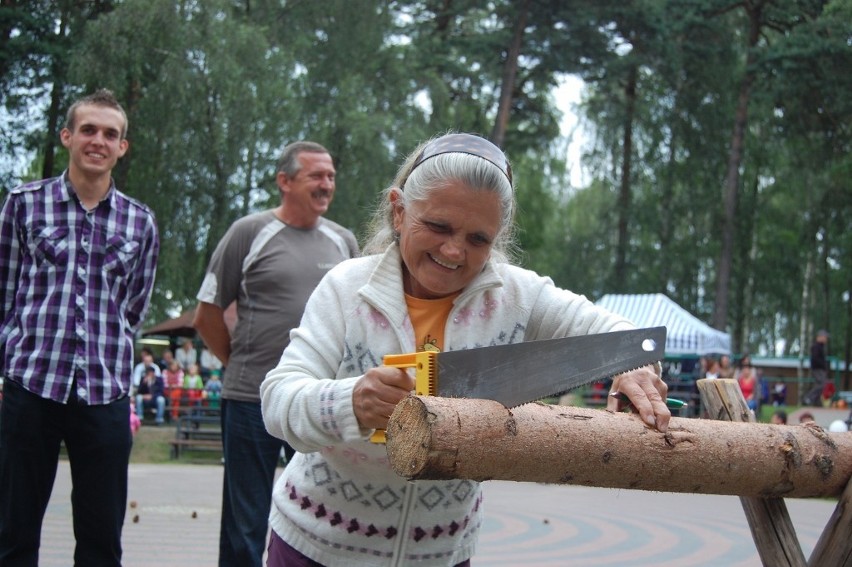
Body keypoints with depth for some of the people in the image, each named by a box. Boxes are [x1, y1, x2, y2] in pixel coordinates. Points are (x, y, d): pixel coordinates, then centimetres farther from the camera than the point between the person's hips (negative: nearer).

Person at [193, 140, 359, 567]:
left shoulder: (343, 241, 9)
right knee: (246, 522, 6)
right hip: (252, 401, -4)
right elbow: (207, 316, 1)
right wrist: (240, 365, 4)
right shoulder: (250, 233, -3)